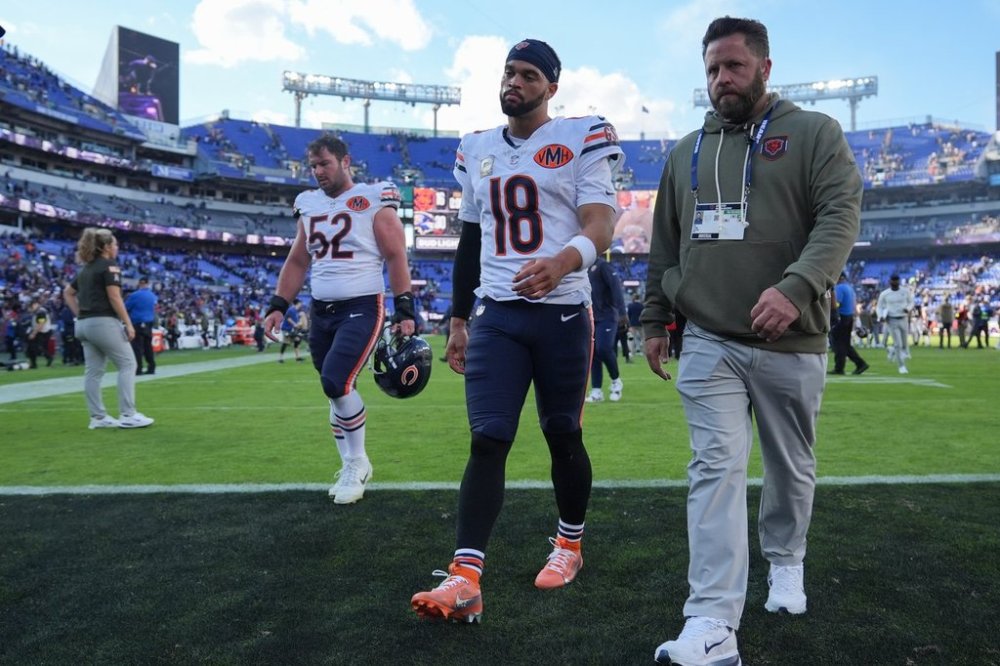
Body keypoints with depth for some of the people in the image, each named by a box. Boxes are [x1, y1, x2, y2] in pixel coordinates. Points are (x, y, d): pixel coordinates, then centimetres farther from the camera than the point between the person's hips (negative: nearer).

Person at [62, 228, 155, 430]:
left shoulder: (86, 269, 18)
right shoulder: (109, 266, -7)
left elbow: (67, 293, 25)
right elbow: (114, 297, -15)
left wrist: (81, 315, 18)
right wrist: (128, 324, -13)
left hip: (84, 324, 9)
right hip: (104, 322, -9)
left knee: (93, 371, 7)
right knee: (127, 364, -4)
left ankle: (98, 417, 10)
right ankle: (127, 415, -7)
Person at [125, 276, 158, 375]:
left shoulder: (134, 295, -11)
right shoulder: (153, 296, 6)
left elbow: (125, 308, -2)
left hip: (137, 324, -6)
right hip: (149, 324, 6)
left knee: (137, 346, -4)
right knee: (148, 346, 12)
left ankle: (138, 369, -6)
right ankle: (151, 368, 13)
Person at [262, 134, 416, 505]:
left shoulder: (374, 202, -4)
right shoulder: (308, 204, 12)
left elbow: (395, 257, -6)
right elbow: (297, 262, 18)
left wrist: (405, 311, -12)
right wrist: (278, 306, 10)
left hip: (362, 308, -6)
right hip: (321, 311, 6)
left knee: (337, 382, -20)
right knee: (336, 390, 9)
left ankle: (357, 462, 1)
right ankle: (351, 467, 23)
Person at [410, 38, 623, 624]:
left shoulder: (582, 140, -1)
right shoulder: (477, 150, 14)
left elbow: (601, 224, -13)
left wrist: (563, 261, -35)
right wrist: (458, 321, 16)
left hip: (562, 312, -3)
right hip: (496, 315, 3)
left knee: (563, 436, 9)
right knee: (488, 440, -6)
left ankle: (570, 544, 32)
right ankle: (465, 579, -7)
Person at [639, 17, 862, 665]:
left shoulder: (815, 134, 2)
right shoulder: (686, 152, 14)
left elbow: (840, 217, -12)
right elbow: (665, 247, 17)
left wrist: (796, 286, -28)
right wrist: (655, 320, 14)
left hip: (791, 344, -1)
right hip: (709, 343, 2)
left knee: (792, 468, 14)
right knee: (716, 471, -8)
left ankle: (785, 561, 40)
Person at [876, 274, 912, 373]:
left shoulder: (905, 291, 2)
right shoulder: (884, 294, -3)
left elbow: (911, 302, 14)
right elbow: (879, 307, 4)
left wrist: (907, 308, -8)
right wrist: (881, 316, -15)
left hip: (904, 320, 3)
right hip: (891, 321, -3)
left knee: (905, 344, 7)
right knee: (898, 344, -7)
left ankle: (893, 350, 40)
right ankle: (901, 366, 5)